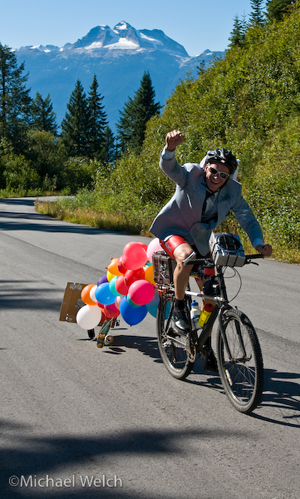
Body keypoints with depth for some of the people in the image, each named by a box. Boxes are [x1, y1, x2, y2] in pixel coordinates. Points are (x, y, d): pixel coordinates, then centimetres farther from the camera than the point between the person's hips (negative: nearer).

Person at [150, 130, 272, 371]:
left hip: (200, 241, 4)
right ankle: (179, 307, -14)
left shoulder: (233, 191, -12)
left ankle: (206, 343, 23)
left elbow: (247, 218, -11)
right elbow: (169, 167, -38)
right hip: (174, 230, -4)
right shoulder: (191, 175, -21)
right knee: (186, 257, -39)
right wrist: (171, 147, -61)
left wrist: (259, 244, -30)